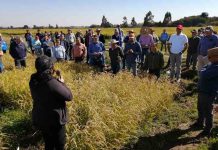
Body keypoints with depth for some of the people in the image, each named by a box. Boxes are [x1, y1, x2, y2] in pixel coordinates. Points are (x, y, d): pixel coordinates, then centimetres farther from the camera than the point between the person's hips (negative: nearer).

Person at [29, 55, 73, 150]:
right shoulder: (52, 83, -30)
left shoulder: (33, 81, -8)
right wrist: (62, 83, -8)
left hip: (39, 119, 7)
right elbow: (69, 96, -20)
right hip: (54, 121, -7)